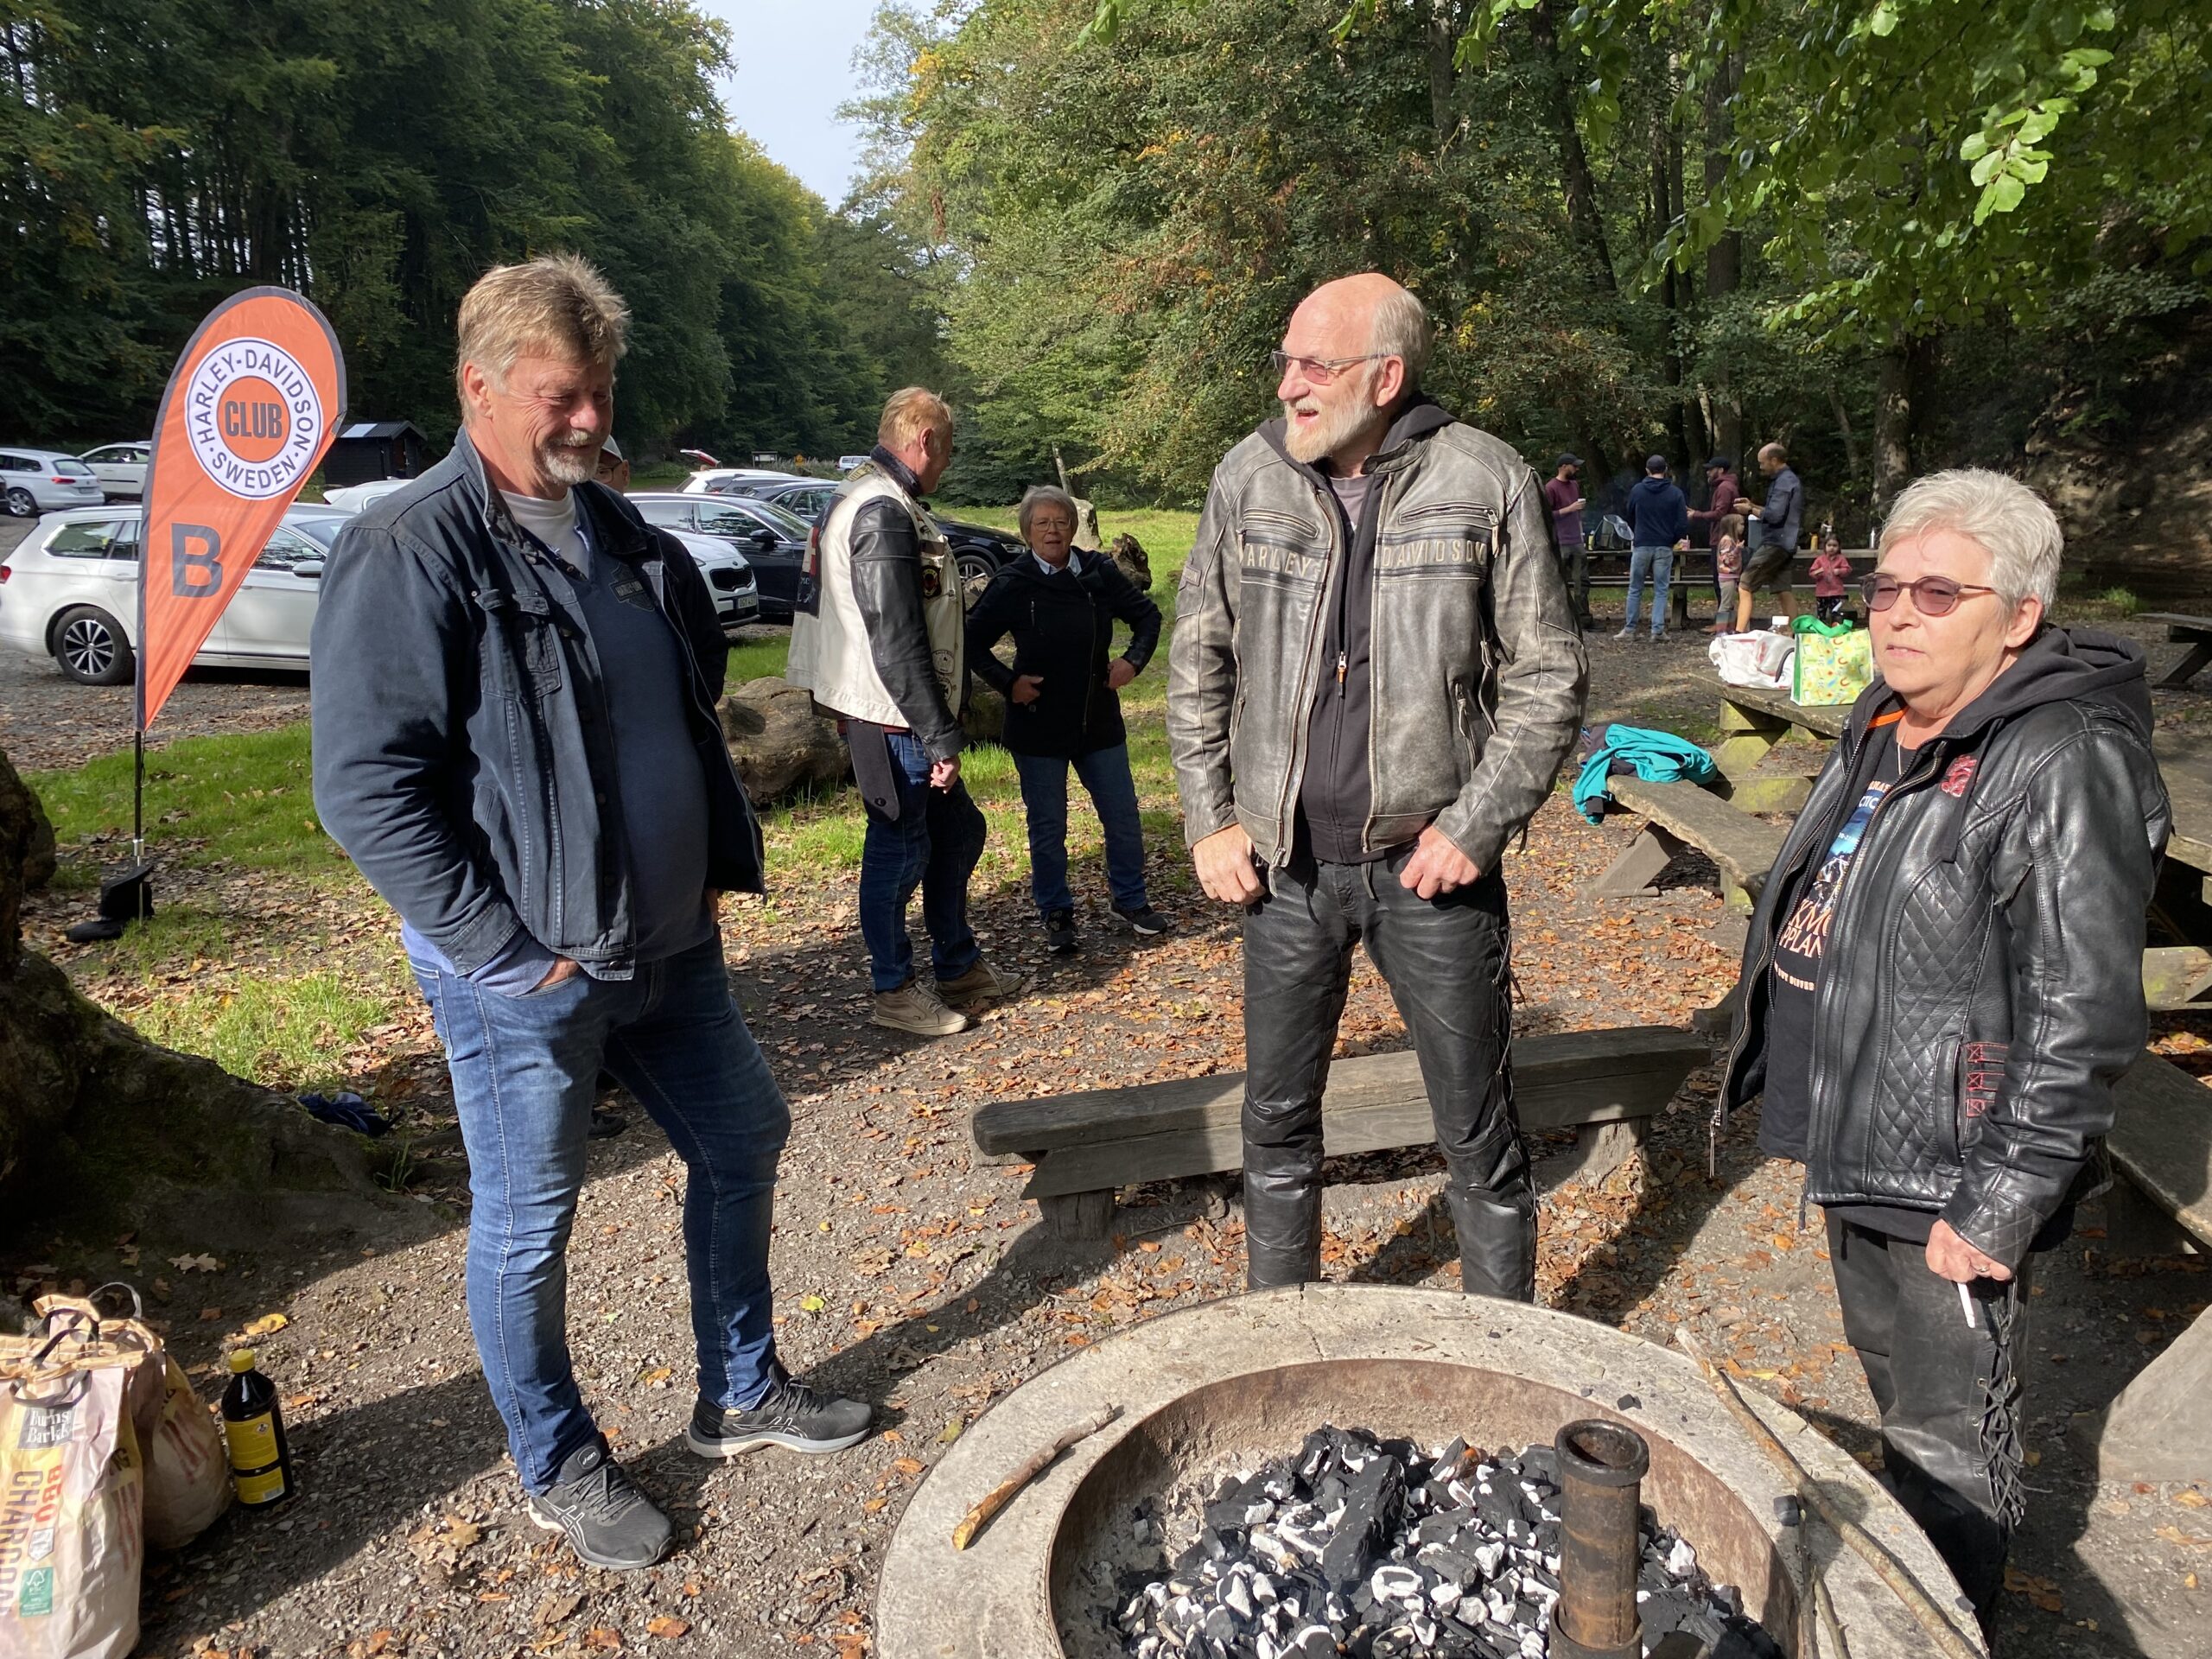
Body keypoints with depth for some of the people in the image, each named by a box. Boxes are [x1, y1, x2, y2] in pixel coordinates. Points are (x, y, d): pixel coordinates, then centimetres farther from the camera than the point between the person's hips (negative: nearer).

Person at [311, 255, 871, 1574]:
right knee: (531, 1226, 9)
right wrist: (507, 949, -19)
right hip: (527, 976, -8)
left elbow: (695, 712, 19)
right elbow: (368, 788, -20)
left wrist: (725, 860, 11)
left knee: (743, 1140, 18)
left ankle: (743, 1393, 39)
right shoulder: (411, 553, -15)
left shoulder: (622, 535, 9)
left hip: (670, 943, 8)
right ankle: (560, 1467, 33)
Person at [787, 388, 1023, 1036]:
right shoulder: (884, 512, -19)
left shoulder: (868, 498, 15)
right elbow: (896, 643, -24)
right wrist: (939, 738, -20)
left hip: (903, 716, 11)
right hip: (890, 719, -11)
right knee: (900, 848, 2)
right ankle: (894, 991, 18)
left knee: (957, 830, 18)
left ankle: (958, 965, 31)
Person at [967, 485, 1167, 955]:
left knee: (1123, 817, 10)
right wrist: (1007, 682, -14)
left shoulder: (1099, 572, -2)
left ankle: (1131, 901, 28)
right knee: (1047, 827, 7)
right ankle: (1056, 914, 23)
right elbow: (972, 642, -4)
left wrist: (1133, 660, -2)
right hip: (1038, 726, -3)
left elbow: (1147, 614, 11)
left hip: (1099, 720, 3)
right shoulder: (1011, 585, -10)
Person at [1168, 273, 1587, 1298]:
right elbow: (1197, 666, 9)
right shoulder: (1248, 478, 2)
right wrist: (1209, 821, 3)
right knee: (1277, 1118, 14)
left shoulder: (1487, 483, -5)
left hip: (1430, 864, -2)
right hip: (1284, 865, 3)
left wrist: (1476, 826, -10)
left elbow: (1548, 676, -2)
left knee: (1478, 1134, 8)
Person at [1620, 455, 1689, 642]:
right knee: (1661, 590, 4)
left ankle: (1629, 629, 7)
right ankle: (1658, 630, -2)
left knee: (1635, 589, 8)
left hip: (1641, 545, 0)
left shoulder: (1637, 490, 2)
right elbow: (1683, 522, -5)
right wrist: (1676, 539, 13)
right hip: (1664, 547, 0)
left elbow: (1630, 518, 14)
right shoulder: (1675, 493, -1)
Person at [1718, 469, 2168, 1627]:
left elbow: (2081, 1018, -23)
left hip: (1945, 1176, -9)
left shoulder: (2060, 768, -21)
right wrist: (1783, 1078, 21)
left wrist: (2002, 1205, -21)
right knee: (1891, 1377, 27)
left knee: (1949, 1433, 9)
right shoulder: (1882, 730, 7)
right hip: (1854, 1148, 9)